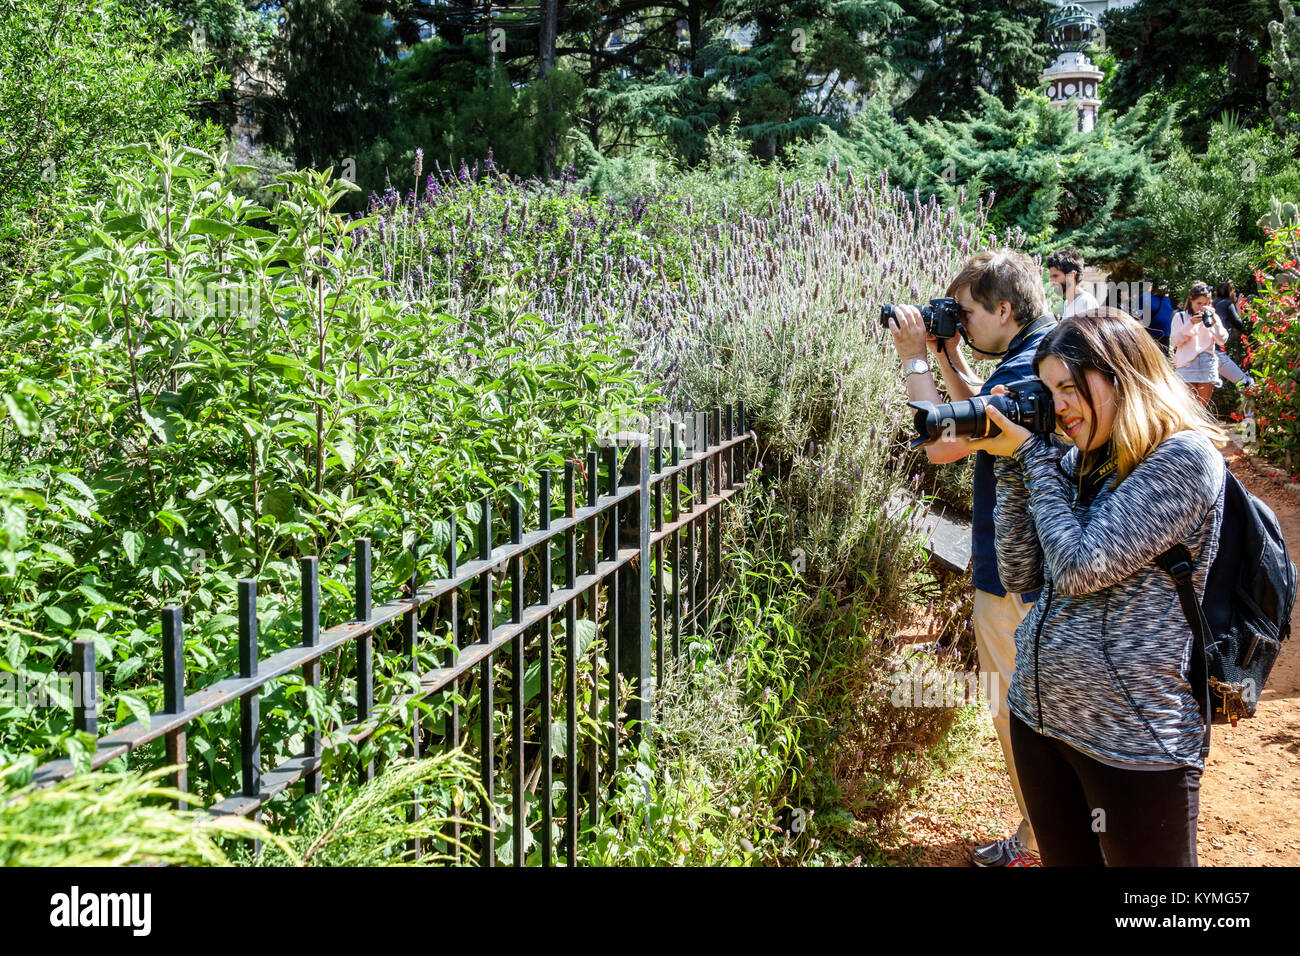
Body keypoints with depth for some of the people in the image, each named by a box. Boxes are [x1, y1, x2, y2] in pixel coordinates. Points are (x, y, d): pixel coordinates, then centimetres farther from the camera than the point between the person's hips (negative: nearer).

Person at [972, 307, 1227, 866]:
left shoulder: (1185, 457, -16)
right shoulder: (1079, 462, 8)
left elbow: (1080, 568, -23)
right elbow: (1020, 576, 5)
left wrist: (1034, 455, -12)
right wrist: (1011, 462, -2)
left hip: (1134, 742, -7)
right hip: (1037, 715, 7)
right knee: (1064, 860, 21)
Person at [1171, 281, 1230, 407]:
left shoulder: (1211, 316, 14)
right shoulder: (1180, 316, 8)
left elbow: (1222, 340, 5)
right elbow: (1174, 341, -4)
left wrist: (1214, 320, -7)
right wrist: (1190, 324, -13)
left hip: (1208, 364, 3)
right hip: (1188, 364, -3)